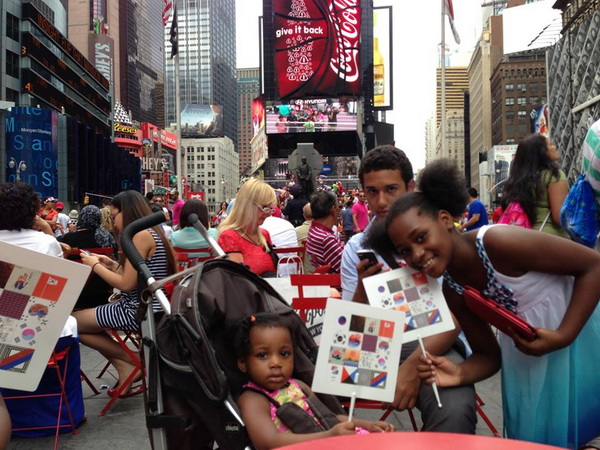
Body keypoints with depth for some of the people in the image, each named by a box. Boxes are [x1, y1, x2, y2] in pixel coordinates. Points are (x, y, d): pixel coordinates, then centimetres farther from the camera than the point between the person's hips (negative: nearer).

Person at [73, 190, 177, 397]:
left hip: (138, 311, -10)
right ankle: (125, 364, 5)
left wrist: (95, 265, -6)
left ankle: (129, 361, 4)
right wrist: (113, 265, 12)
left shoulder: (141, 235, -17)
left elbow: (126, 284, -19)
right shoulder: (153, 233, 12)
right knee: (80, 318, 16)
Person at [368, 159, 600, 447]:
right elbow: (489, 354, -1)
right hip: (529, 352, 5)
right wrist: (460, 373, -23)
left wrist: (563, 336, -27)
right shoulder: (452, 290, -8)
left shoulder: (497, 242, -29)